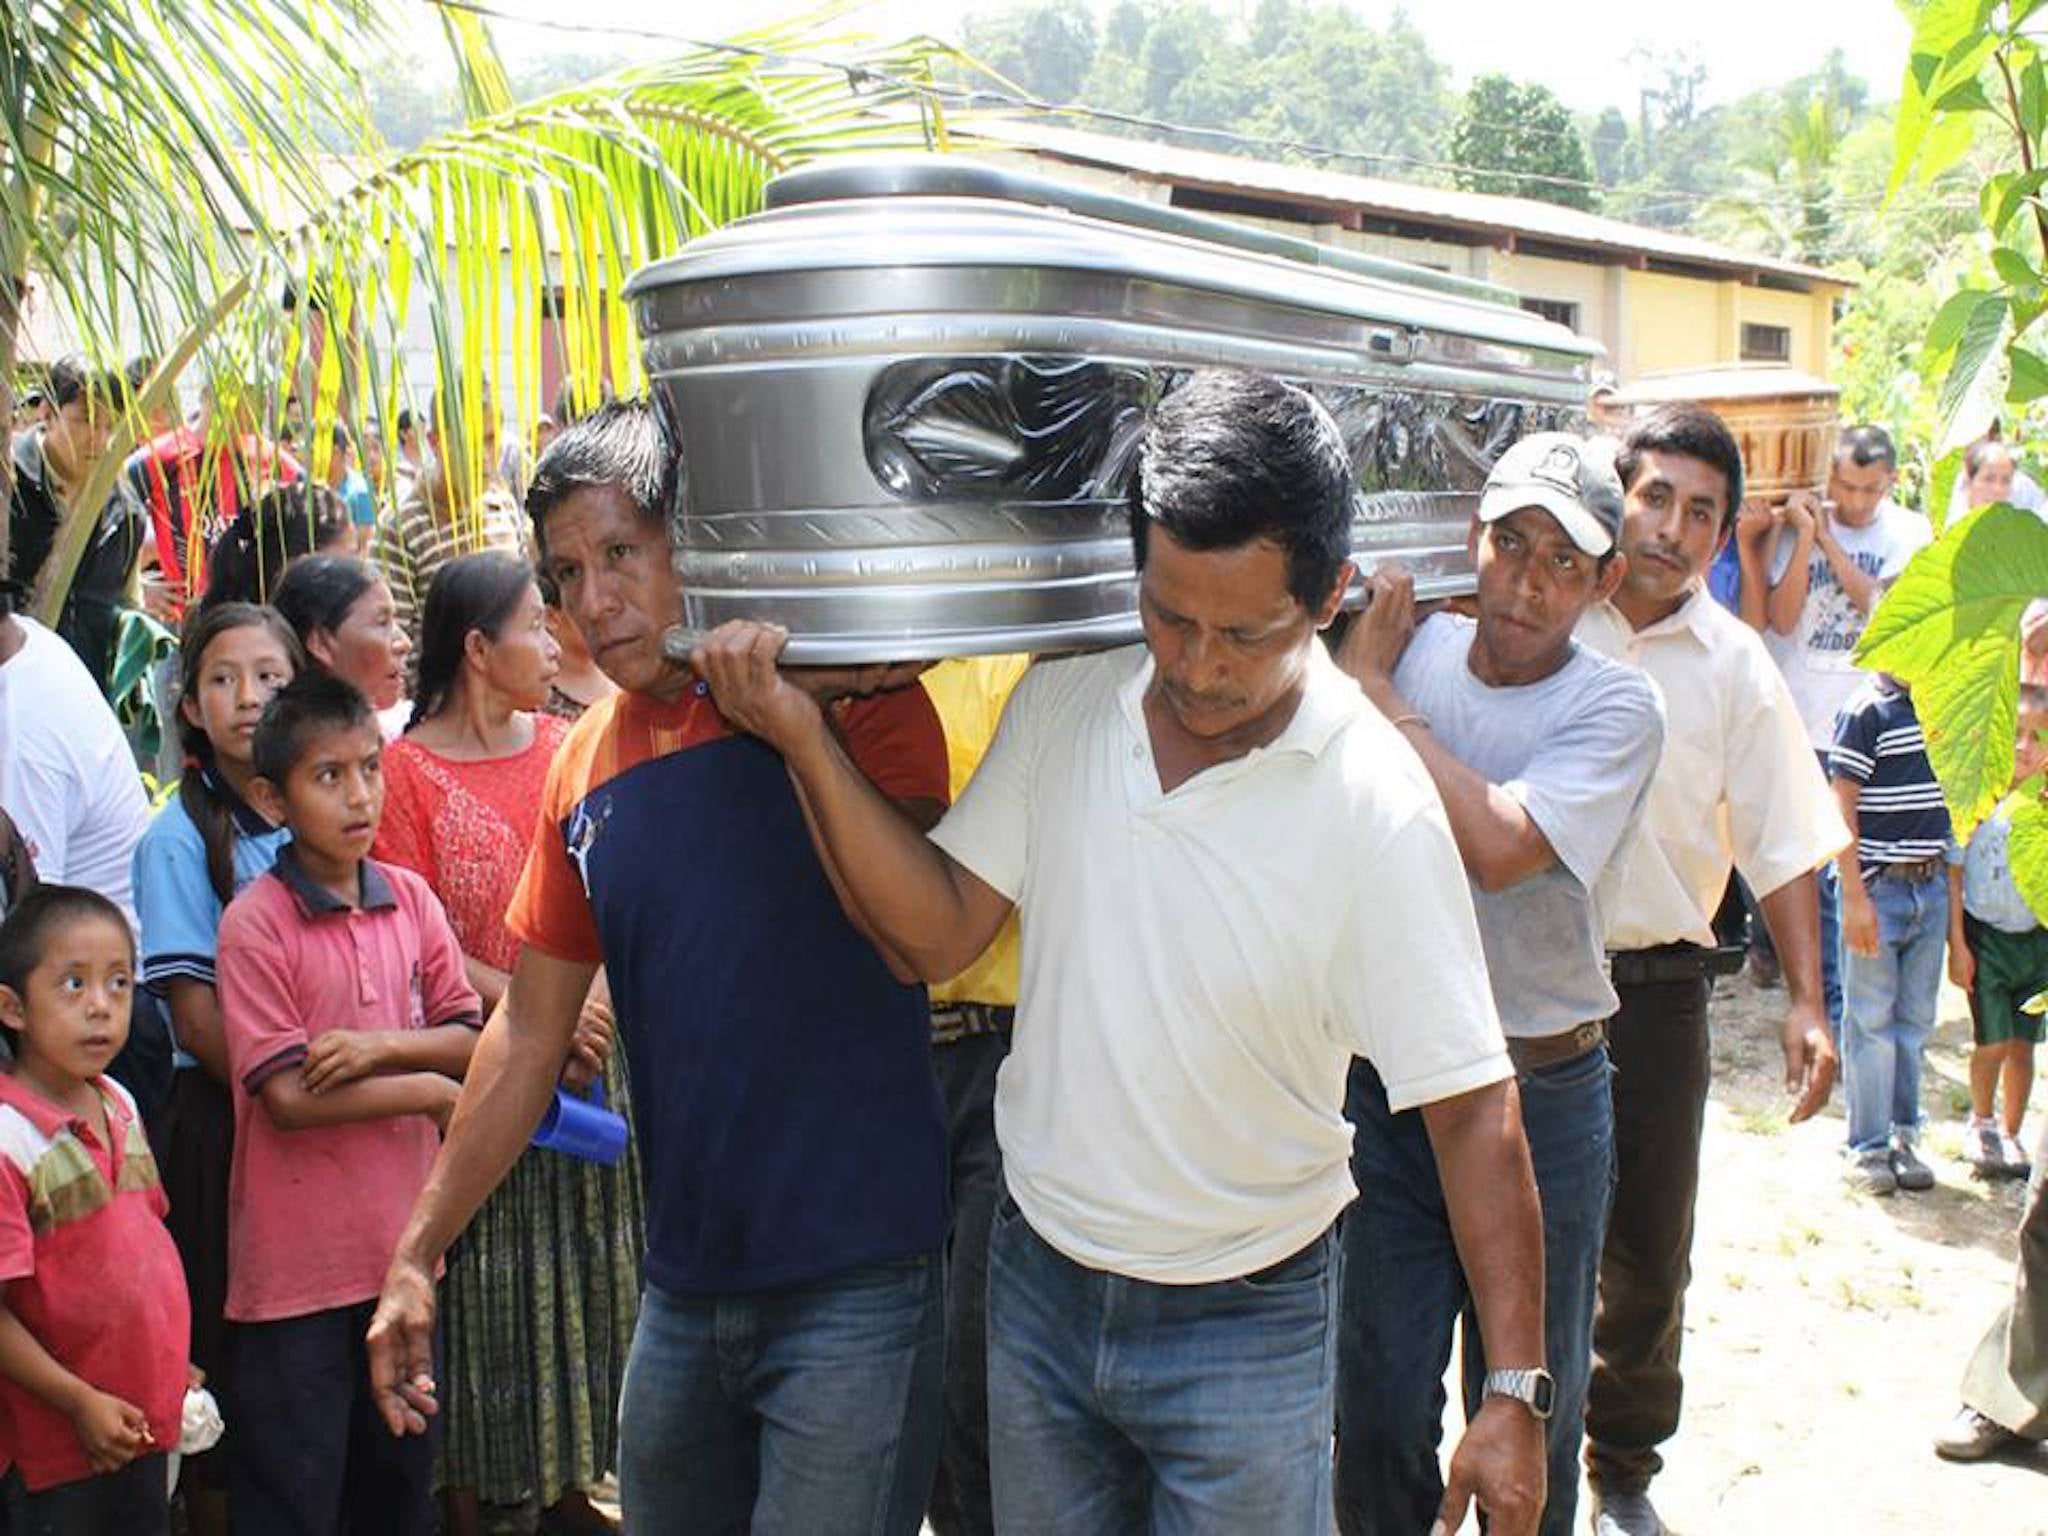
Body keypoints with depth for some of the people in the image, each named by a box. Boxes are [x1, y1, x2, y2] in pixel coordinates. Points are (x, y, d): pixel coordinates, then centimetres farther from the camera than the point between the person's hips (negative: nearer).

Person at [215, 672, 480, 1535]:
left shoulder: (411, 899, 3)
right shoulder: (254, 924, -13)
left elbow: (470, 1036, 2)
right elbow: (288, 1098, -16)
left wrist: (380, 1047, -16)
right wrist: (431, 1092, -11)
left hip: (402, 1239, 5)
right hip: (296, 1260, -5)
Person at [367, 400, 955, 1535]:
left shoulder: (852, 697, -10)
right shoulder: (584, 765, 7)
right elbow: (530, 1031, 14)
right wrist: (416, 1251, 16)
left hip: (855, 1280, -6)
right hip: (682, 1285, 6)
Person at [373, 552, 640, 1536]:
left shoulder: (565, 744, 8)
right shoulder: (408, 768, -6)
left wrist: (595, 993, -10)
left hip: (585, 1044, 5)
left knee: (584, 1265, 11)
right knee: (486, 1278, 2)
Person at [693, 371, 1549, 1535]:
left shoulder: (1376, 805, -20)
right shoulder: (1063, 701, -7)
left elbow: (1473, 1110, -17)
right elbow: (941, 932, -5)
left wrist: (1516, 1392, -16)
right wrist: (807, 741, -17)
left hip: (1246, 1321, -4)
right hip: (1039, 1280, 5)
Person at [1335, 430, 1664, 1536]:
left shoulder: (1616, 709, -10)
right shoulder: (1408, 647, 0)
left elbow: (1499, 845, -26)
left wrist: (1373, 689, -18)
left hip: (1540, 1092, -2)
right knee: (1378, 1410, 9)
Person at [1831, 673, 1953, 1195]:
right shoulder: (1866, 711, -10)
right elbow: (1841, 807, -12)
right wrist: (1855, 896, -17)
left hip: (1933, 887, 6)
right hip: (1879, 888, -6)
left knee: (1915, 1021, 12)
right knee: (1871, 1023, 2)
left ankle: (1904, 1138, 22)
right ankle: (1867, 1147, 11)